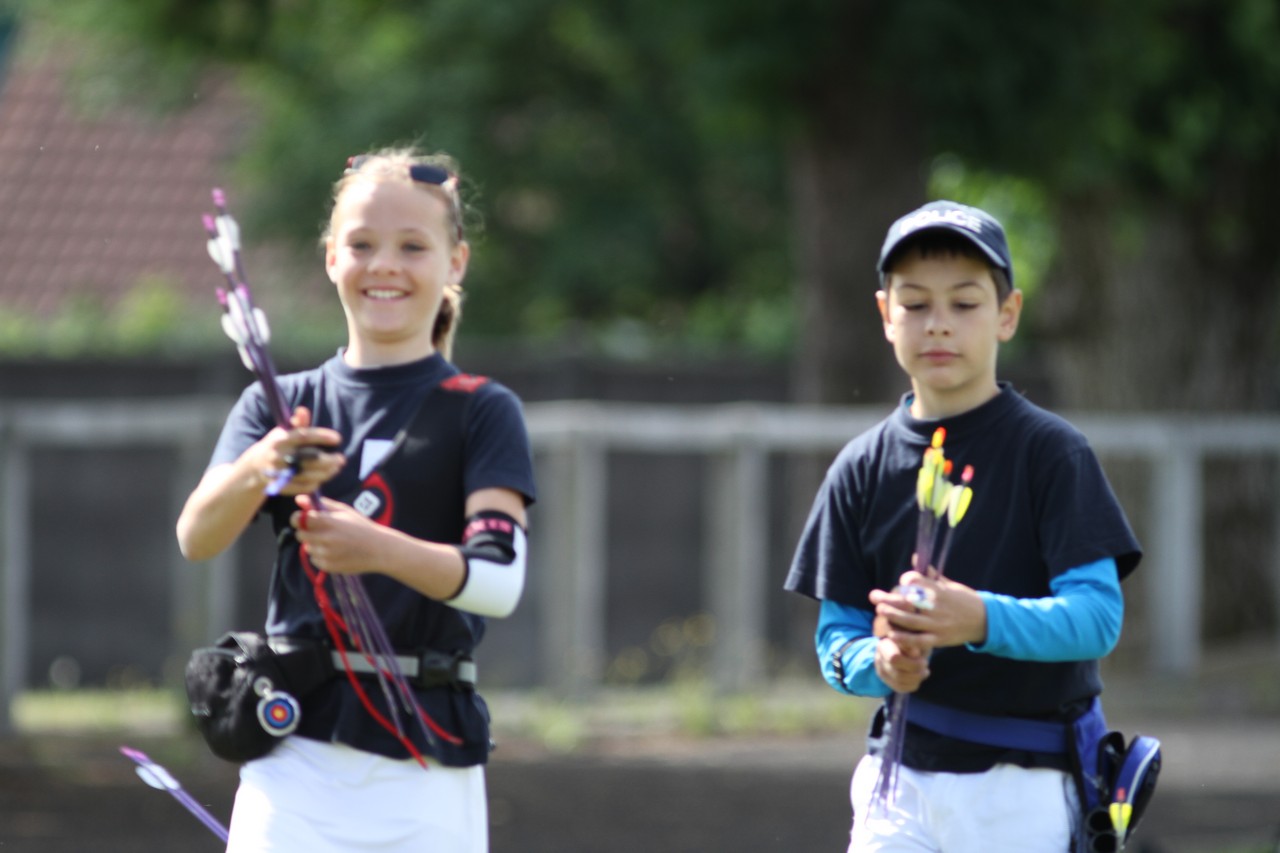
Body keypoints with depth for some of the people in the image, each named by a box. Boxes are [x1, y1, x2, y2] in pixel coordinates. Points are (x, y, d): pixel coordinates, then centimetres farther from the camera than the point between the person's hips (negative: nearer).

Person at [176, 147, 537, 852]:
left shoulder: (481, 412, 4)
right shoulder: (278, 405, 10)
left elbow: (500, 577, -12)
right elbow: (195, 538, -6)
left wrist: (379, 549, -32)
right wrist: (257, 472, -29)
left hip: (429, 771, -1)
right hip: (294, 755, 1)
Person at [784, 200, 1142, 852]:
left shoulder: (1051, 452, -4)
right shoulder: (862, 470, 7)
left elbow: (1099, 614, -13)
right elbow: (836, 634, 7)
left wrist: (982, 620, -31)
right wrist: (878, 663, -17)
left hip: (1027, 789, -3)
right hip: (901, 777, 3)